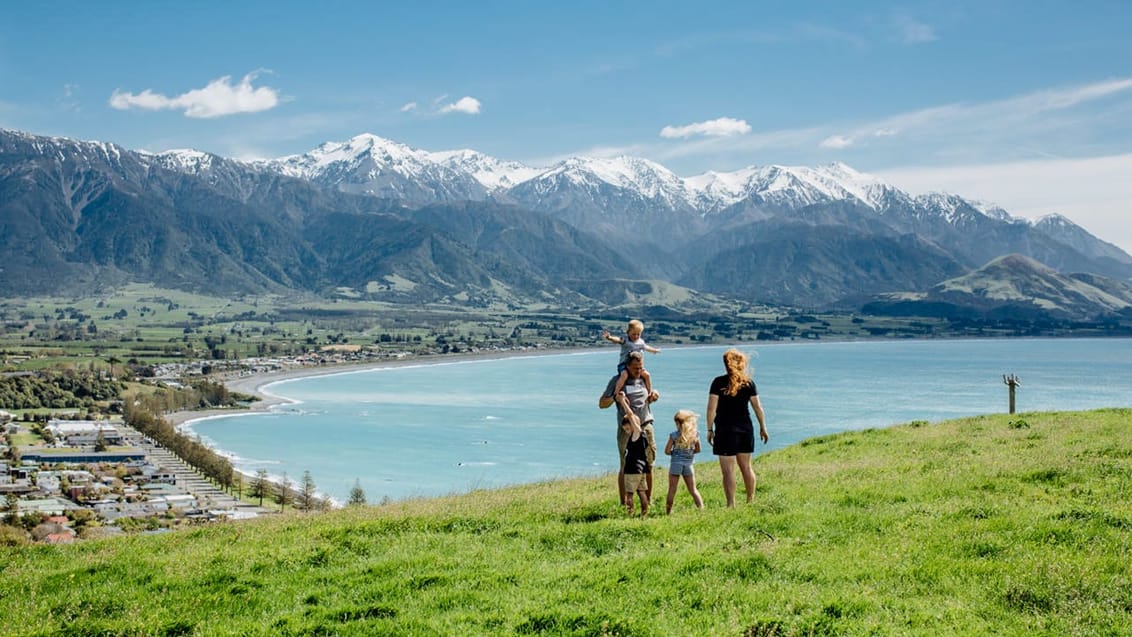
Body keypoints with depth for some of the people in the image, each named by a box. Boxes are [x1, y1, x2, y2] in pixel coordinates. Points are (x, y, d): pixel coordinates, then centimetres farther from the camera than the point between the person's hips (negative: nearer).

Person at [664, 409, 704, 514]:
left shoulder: (674, 435, -9)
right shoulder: (695, 433, 0)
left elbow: (667, 451, -8)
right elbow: (697, 450, 9)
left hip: (676, 463, -2)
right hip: (688, 464, 3)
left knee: (672, 490, 4)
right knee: (693, 490, 11)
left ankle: (668, 511, 5)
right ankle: (701, 508, 3)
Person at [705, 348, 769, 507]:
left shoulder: (719, 382, -7)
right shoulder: (748, 382, 2)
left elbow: (711, 408, -10)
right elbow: (758, 407, 5)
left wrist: (710, 429, -2)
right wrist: (763, 428, 15)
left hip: (726, 430, -4)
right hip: (746, 429, 4)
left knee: (728, 470, -2)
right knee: (746, 467, 18)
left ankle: (731, 505, -5)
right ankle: (751, 501, 25)